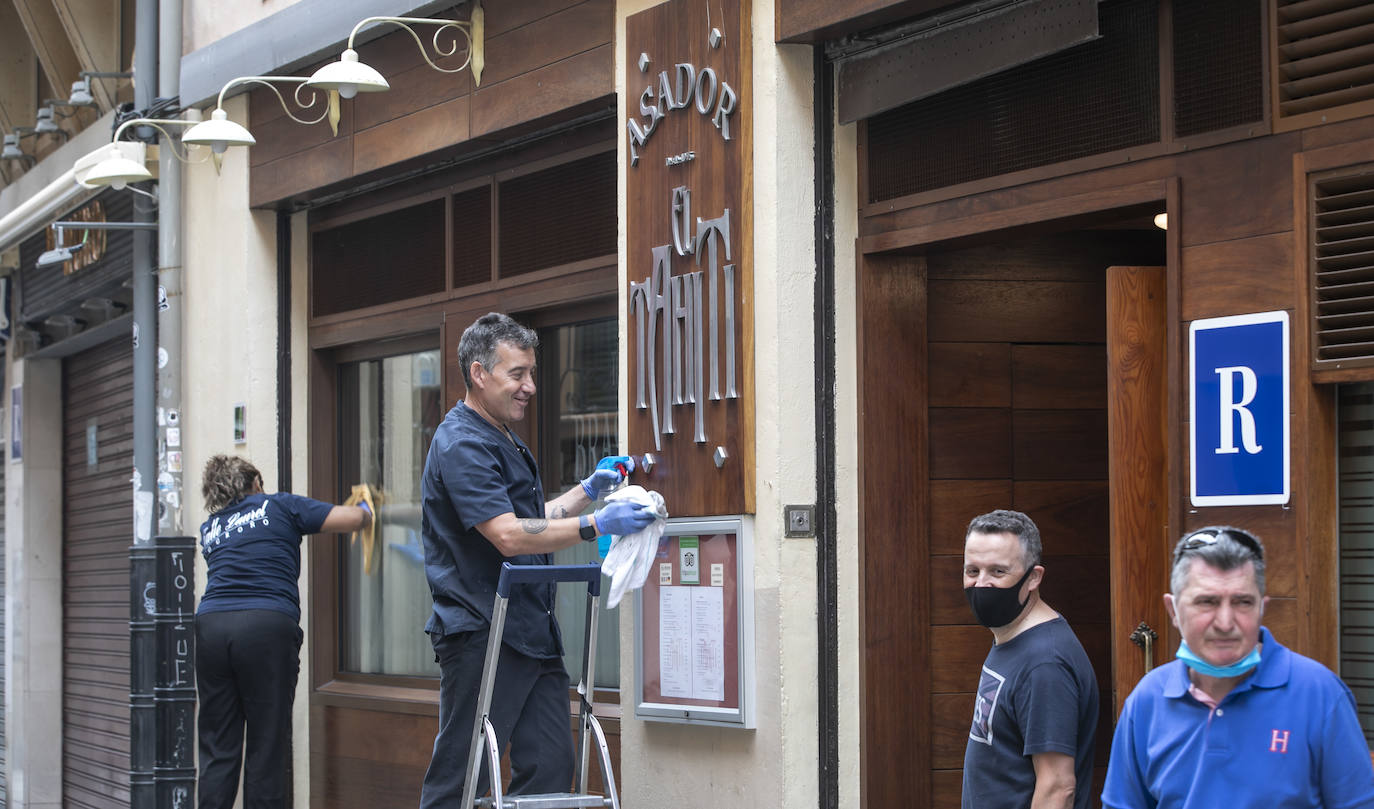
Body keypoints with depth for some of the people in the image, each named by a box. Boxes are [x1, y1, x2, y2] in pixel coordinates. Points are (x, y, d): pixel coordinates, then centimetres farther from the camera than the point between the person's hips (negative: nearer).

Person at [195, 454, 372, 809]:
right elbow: (352, 518, 9)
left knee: (217, 748, 5)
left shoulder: (210, 528, 25)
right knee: (267, 745, 1)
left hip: (210, 624, 4)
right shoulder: (280, 506, 13)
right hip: (268, 625, -4)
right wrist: (366, 511, 33)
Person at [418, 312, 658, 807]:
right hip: (482, 637, -10)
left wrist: (588, 491, 18)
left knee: (550, 769, 5)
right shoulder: (462, 445, -13)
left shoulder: (504, 442, 20)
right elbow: (509, 536, -23)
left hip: (532, 634, 10)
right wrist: (597, 525, -26)